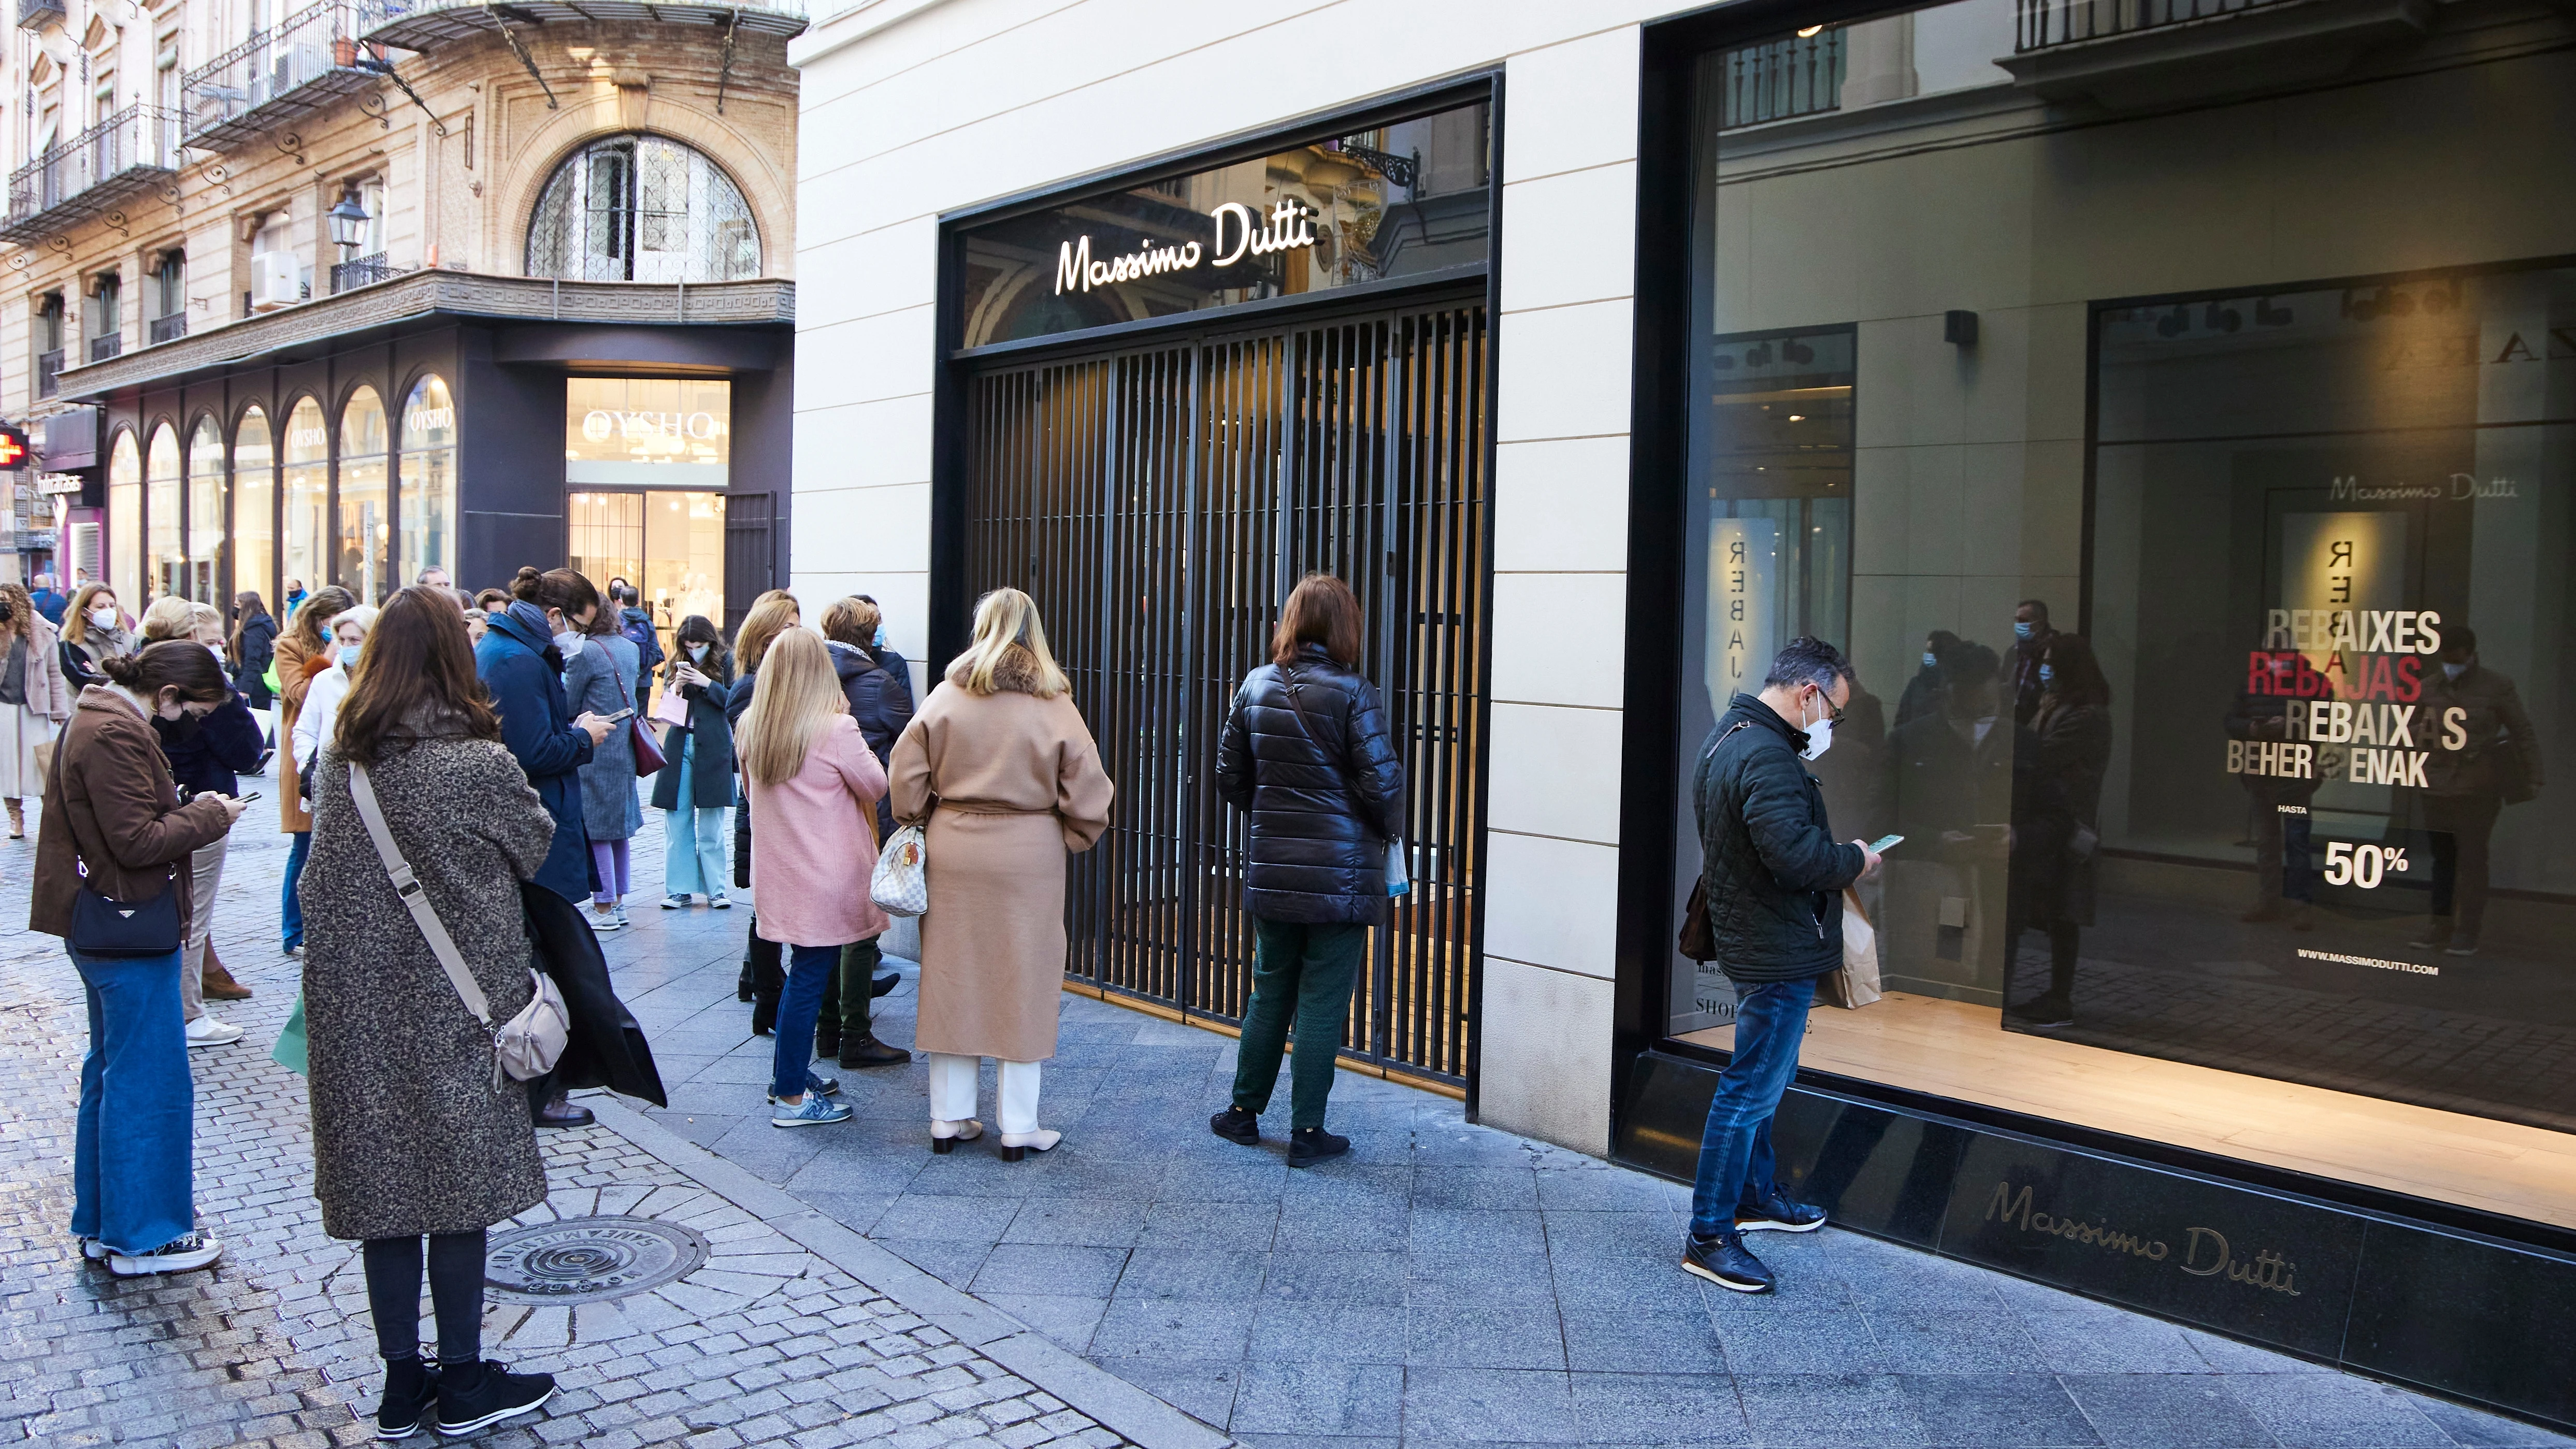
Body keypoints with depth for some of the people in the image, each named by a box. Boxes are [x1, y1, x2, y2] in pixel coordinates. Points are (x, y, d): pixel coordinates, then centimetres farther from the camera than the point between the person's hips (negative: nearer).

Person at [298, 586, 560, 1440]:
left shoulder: (338, 760, 1)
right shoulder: (480, 763, -14)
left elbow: (318, 883, 8)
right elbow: (537, 846, 1)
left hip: (355, 1009, 5)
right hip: (450, 1010, -5)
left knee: (381, 1184, 11)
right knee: (459, 1181, 6)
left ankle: (402, 1385, 21)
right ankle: (464, 1385, 16)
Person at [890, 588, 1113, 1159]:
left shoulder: (946, 697, -1)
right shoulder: (1054, 705, -7)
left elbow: (907, 777, 0)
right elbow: (1087, 790, -8)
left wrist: (923, 825, 15)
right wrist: (1072, 839, 8)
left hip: (953, 854, 2)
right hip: (1029, 856, -2)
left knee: (952, 982, 12)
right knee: (1023, 988, 7)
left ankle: (949, 1118, 20)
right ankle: (1019, 1128, 13)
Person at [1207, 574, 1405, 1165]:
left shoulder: (1255, 687, 1)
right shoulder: (1353, 694, -13)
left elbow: (1230, 779, 7)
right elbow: (1383, 785, -16)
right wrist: (1388, 831, 4)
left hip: (1271, 872, 4)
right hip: (1341, 874, -4)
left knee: (1270, 992, 18)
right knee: (1323, 1004, 4)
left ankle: (1244, 1112, 27)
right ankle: (1307, 1133, 12)